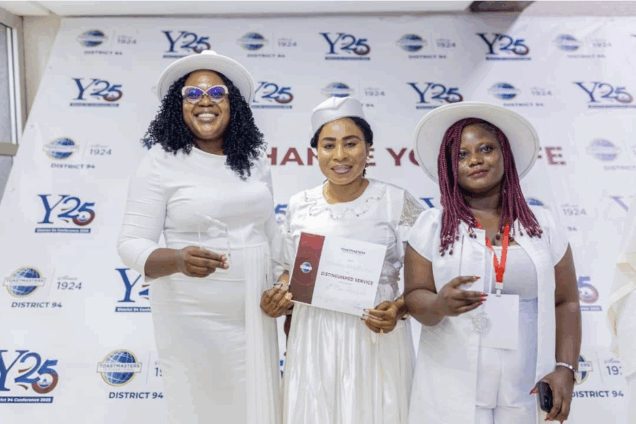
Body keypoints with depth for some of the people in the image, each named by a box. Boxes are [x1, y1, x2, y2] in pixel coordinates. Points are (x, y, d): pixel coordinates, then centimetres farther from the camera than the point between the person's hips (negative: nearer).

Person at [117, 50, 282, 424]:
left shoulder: (255, 159, 4)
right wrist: (179, 260, -30)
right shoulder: (161, 162, -9)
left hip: (255, 312, 4)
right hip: (192, 317, -4)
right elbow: (133, 244, -11)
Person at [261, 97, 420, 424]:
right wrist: (277, 297, -6)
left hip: (376, 338, -2)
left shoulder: (398, 202, -7)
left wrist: (397, 309, -21)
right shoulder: (299, 206, 3)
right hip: (313, 338, 3)